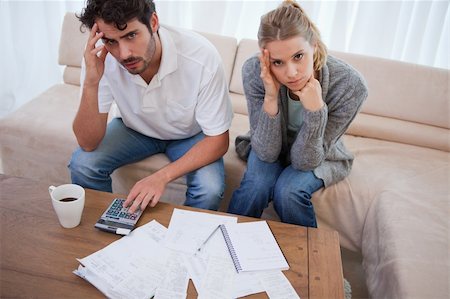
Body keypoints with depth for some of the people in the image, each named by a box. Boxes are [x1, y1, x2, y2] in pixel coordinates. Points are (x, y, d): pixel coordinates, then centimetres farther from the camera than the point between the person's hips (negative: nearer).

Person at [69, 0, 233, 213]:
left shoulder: (202, 57, -33)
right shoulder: (99, 58, -26)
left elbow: (218, 139, -24)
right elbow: (88, 144, -24)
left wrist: (162, 176, -36)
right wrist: (91, 83, -40)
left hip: (189, 134, -1)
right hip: (135, 129, 2)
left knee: (209, 189, -27)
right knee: (82, 163, -20)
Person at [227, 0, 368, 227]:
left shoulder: (350, 85, -30)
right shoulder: (254, 71, -28)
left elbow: (305, 161, -24)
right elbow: (267, 153, -24)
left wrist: (314, 110, -40)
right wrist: (271, 98, -38)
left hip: (317, 156, 0)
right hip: (268, 149, 1)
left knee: (288, 191, -28)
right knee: (257, 185, -28)